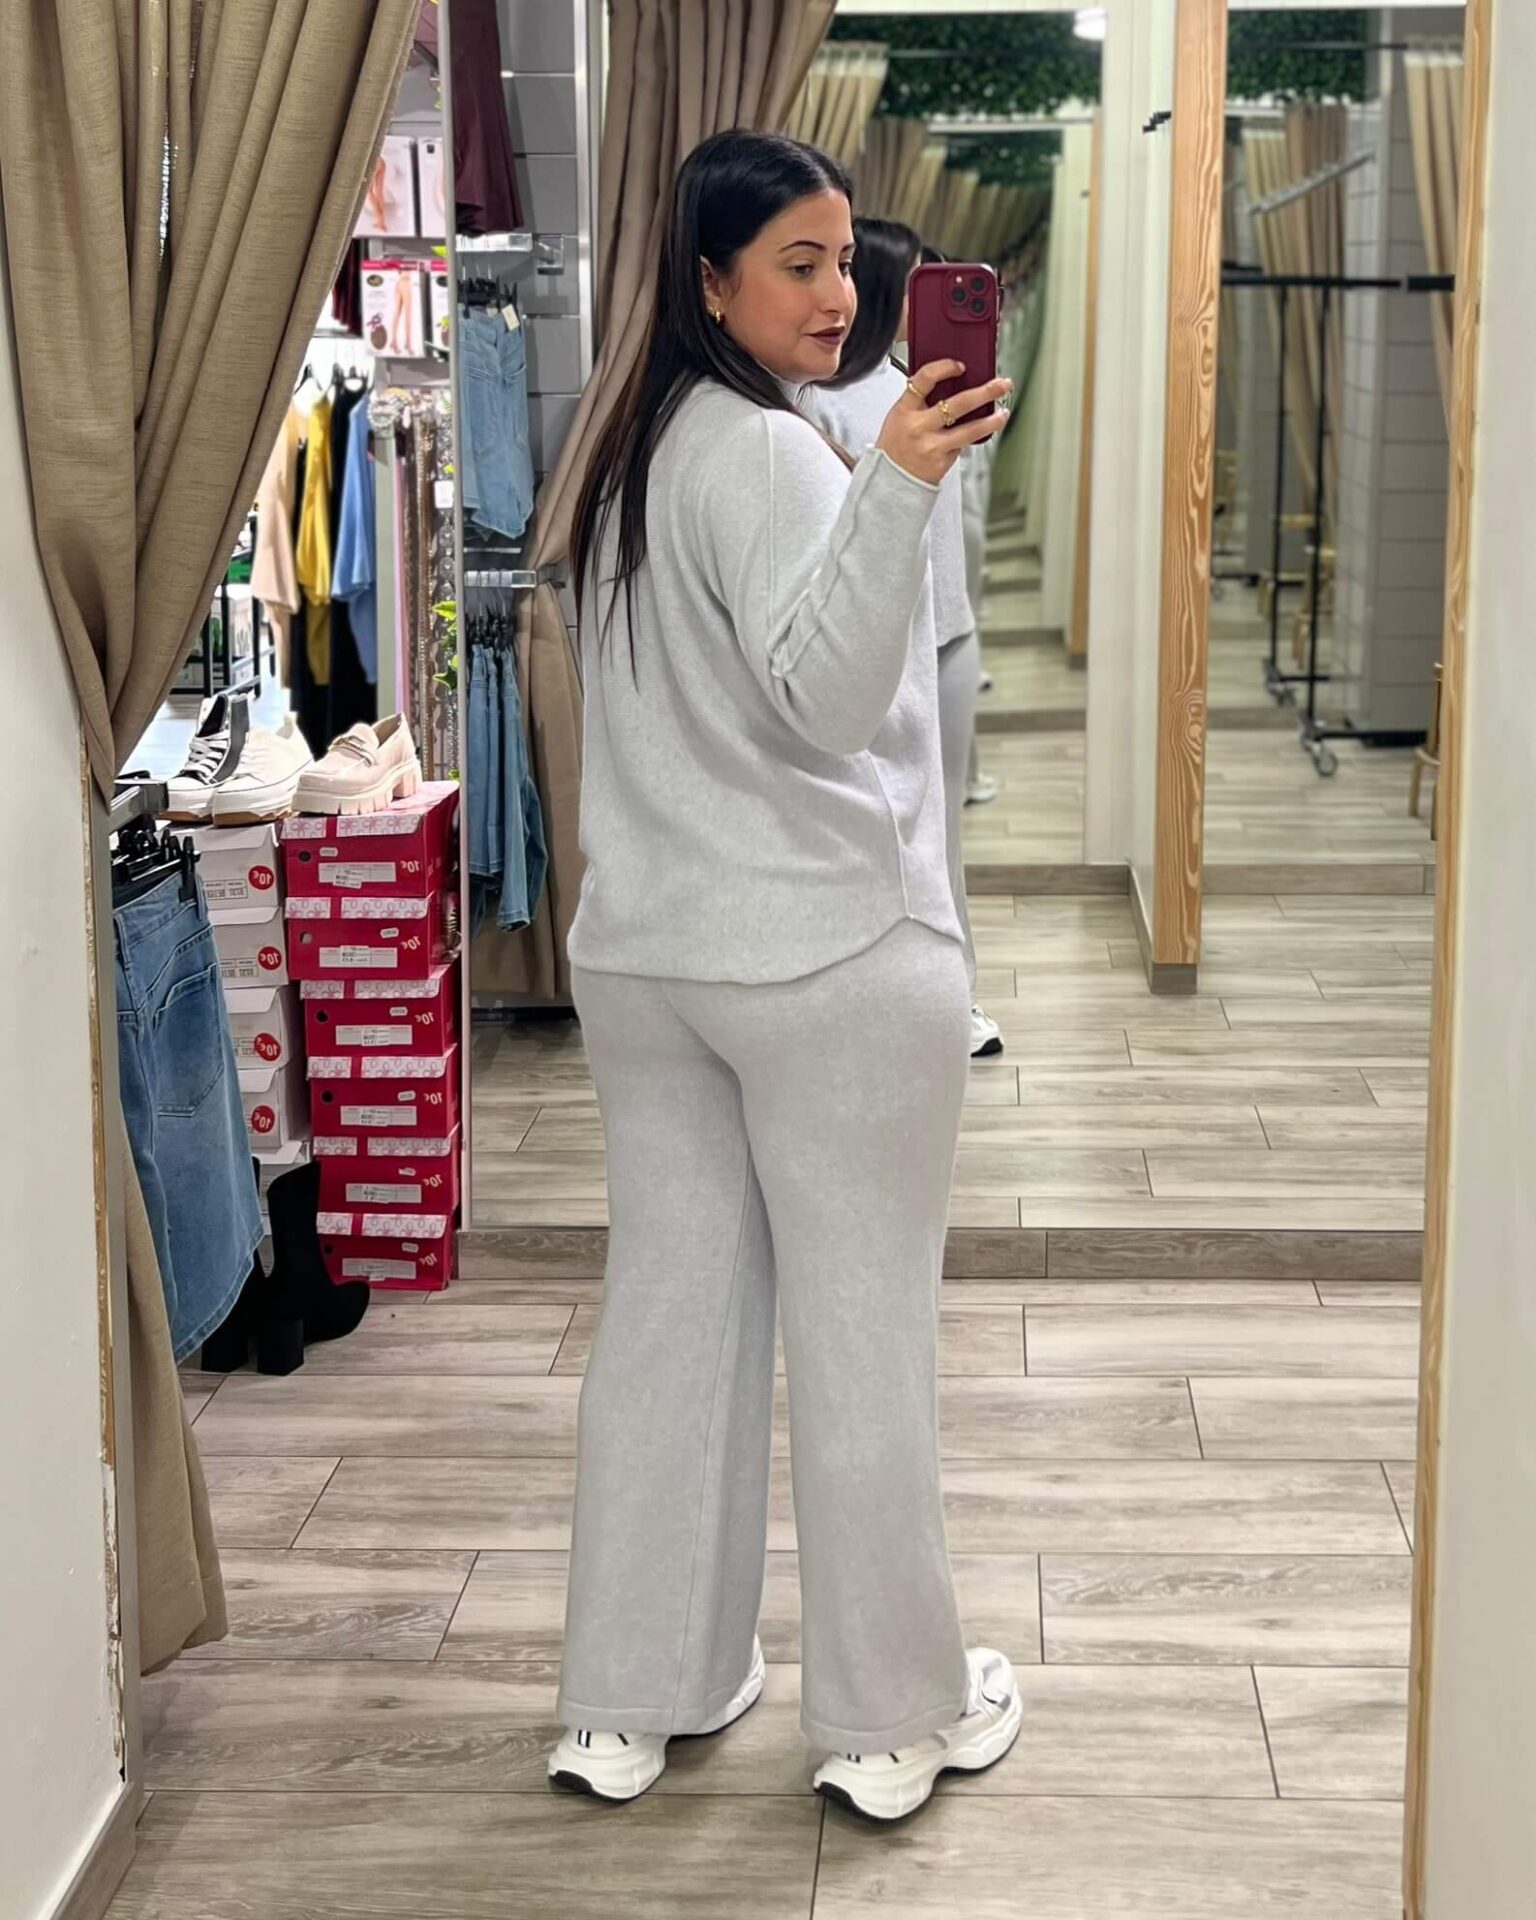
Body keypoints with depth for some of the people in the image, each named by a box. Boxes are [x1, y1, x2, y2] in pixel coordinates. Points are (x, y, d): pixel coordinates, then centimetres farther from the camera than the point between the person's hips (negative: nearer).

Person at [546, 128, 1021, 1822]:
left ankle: (629, 1701, 19)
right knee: (862, 1330, 3)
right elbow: (826, 701, -28)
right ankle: (895, 1716, 14)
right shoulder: (772, 457, -15)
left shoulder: (633, 453, 13)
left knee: (667, 1309, 12)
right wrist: (895, 488, -39)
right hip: (832, 957, -8)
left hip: (642, 956, 8)